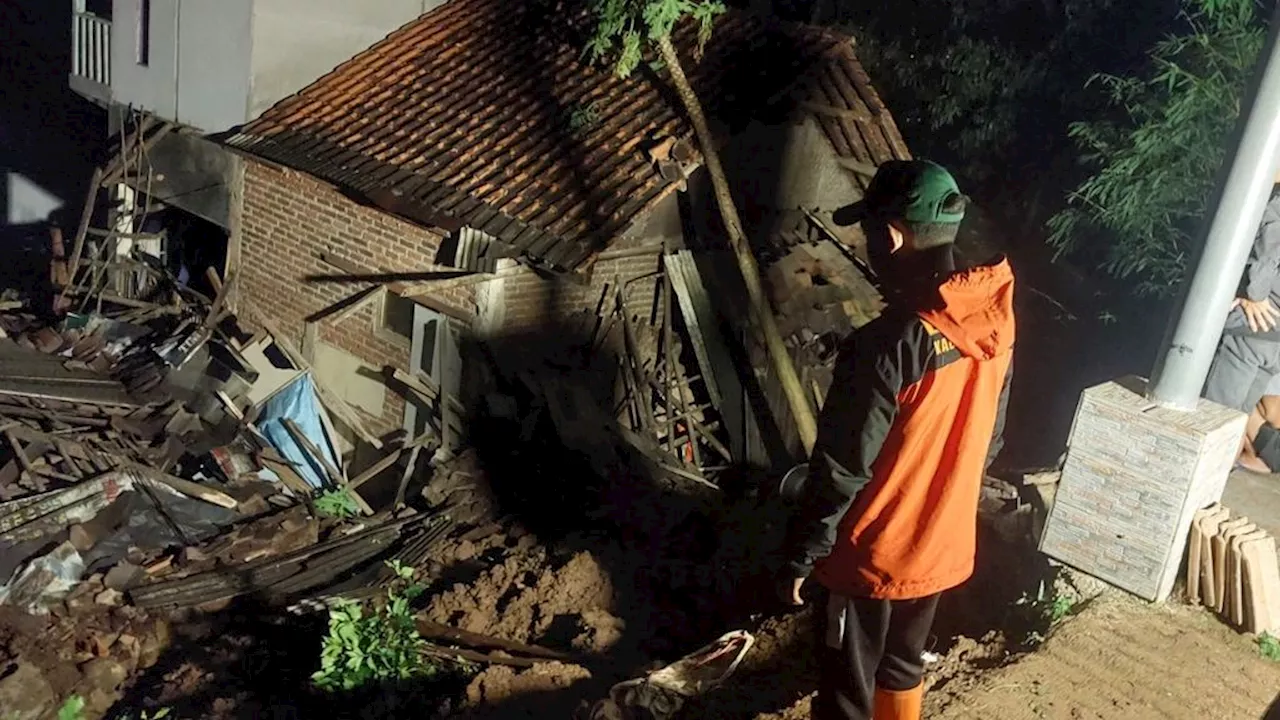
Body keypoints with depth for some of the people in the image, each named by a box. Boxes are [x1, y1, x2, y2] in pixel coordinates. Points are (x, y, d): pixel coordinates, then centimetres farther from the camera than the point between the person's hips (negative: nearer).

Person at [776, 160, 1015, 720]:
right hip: (942, 545, 7)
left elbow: (840, 473, -24)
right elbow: (989, 438, 7)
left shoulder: (887, 346, -31)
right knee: (903, 664, 28)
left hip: (871, 554, -7)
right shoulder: (993, 322, -6)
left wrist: (799, 558, -11)